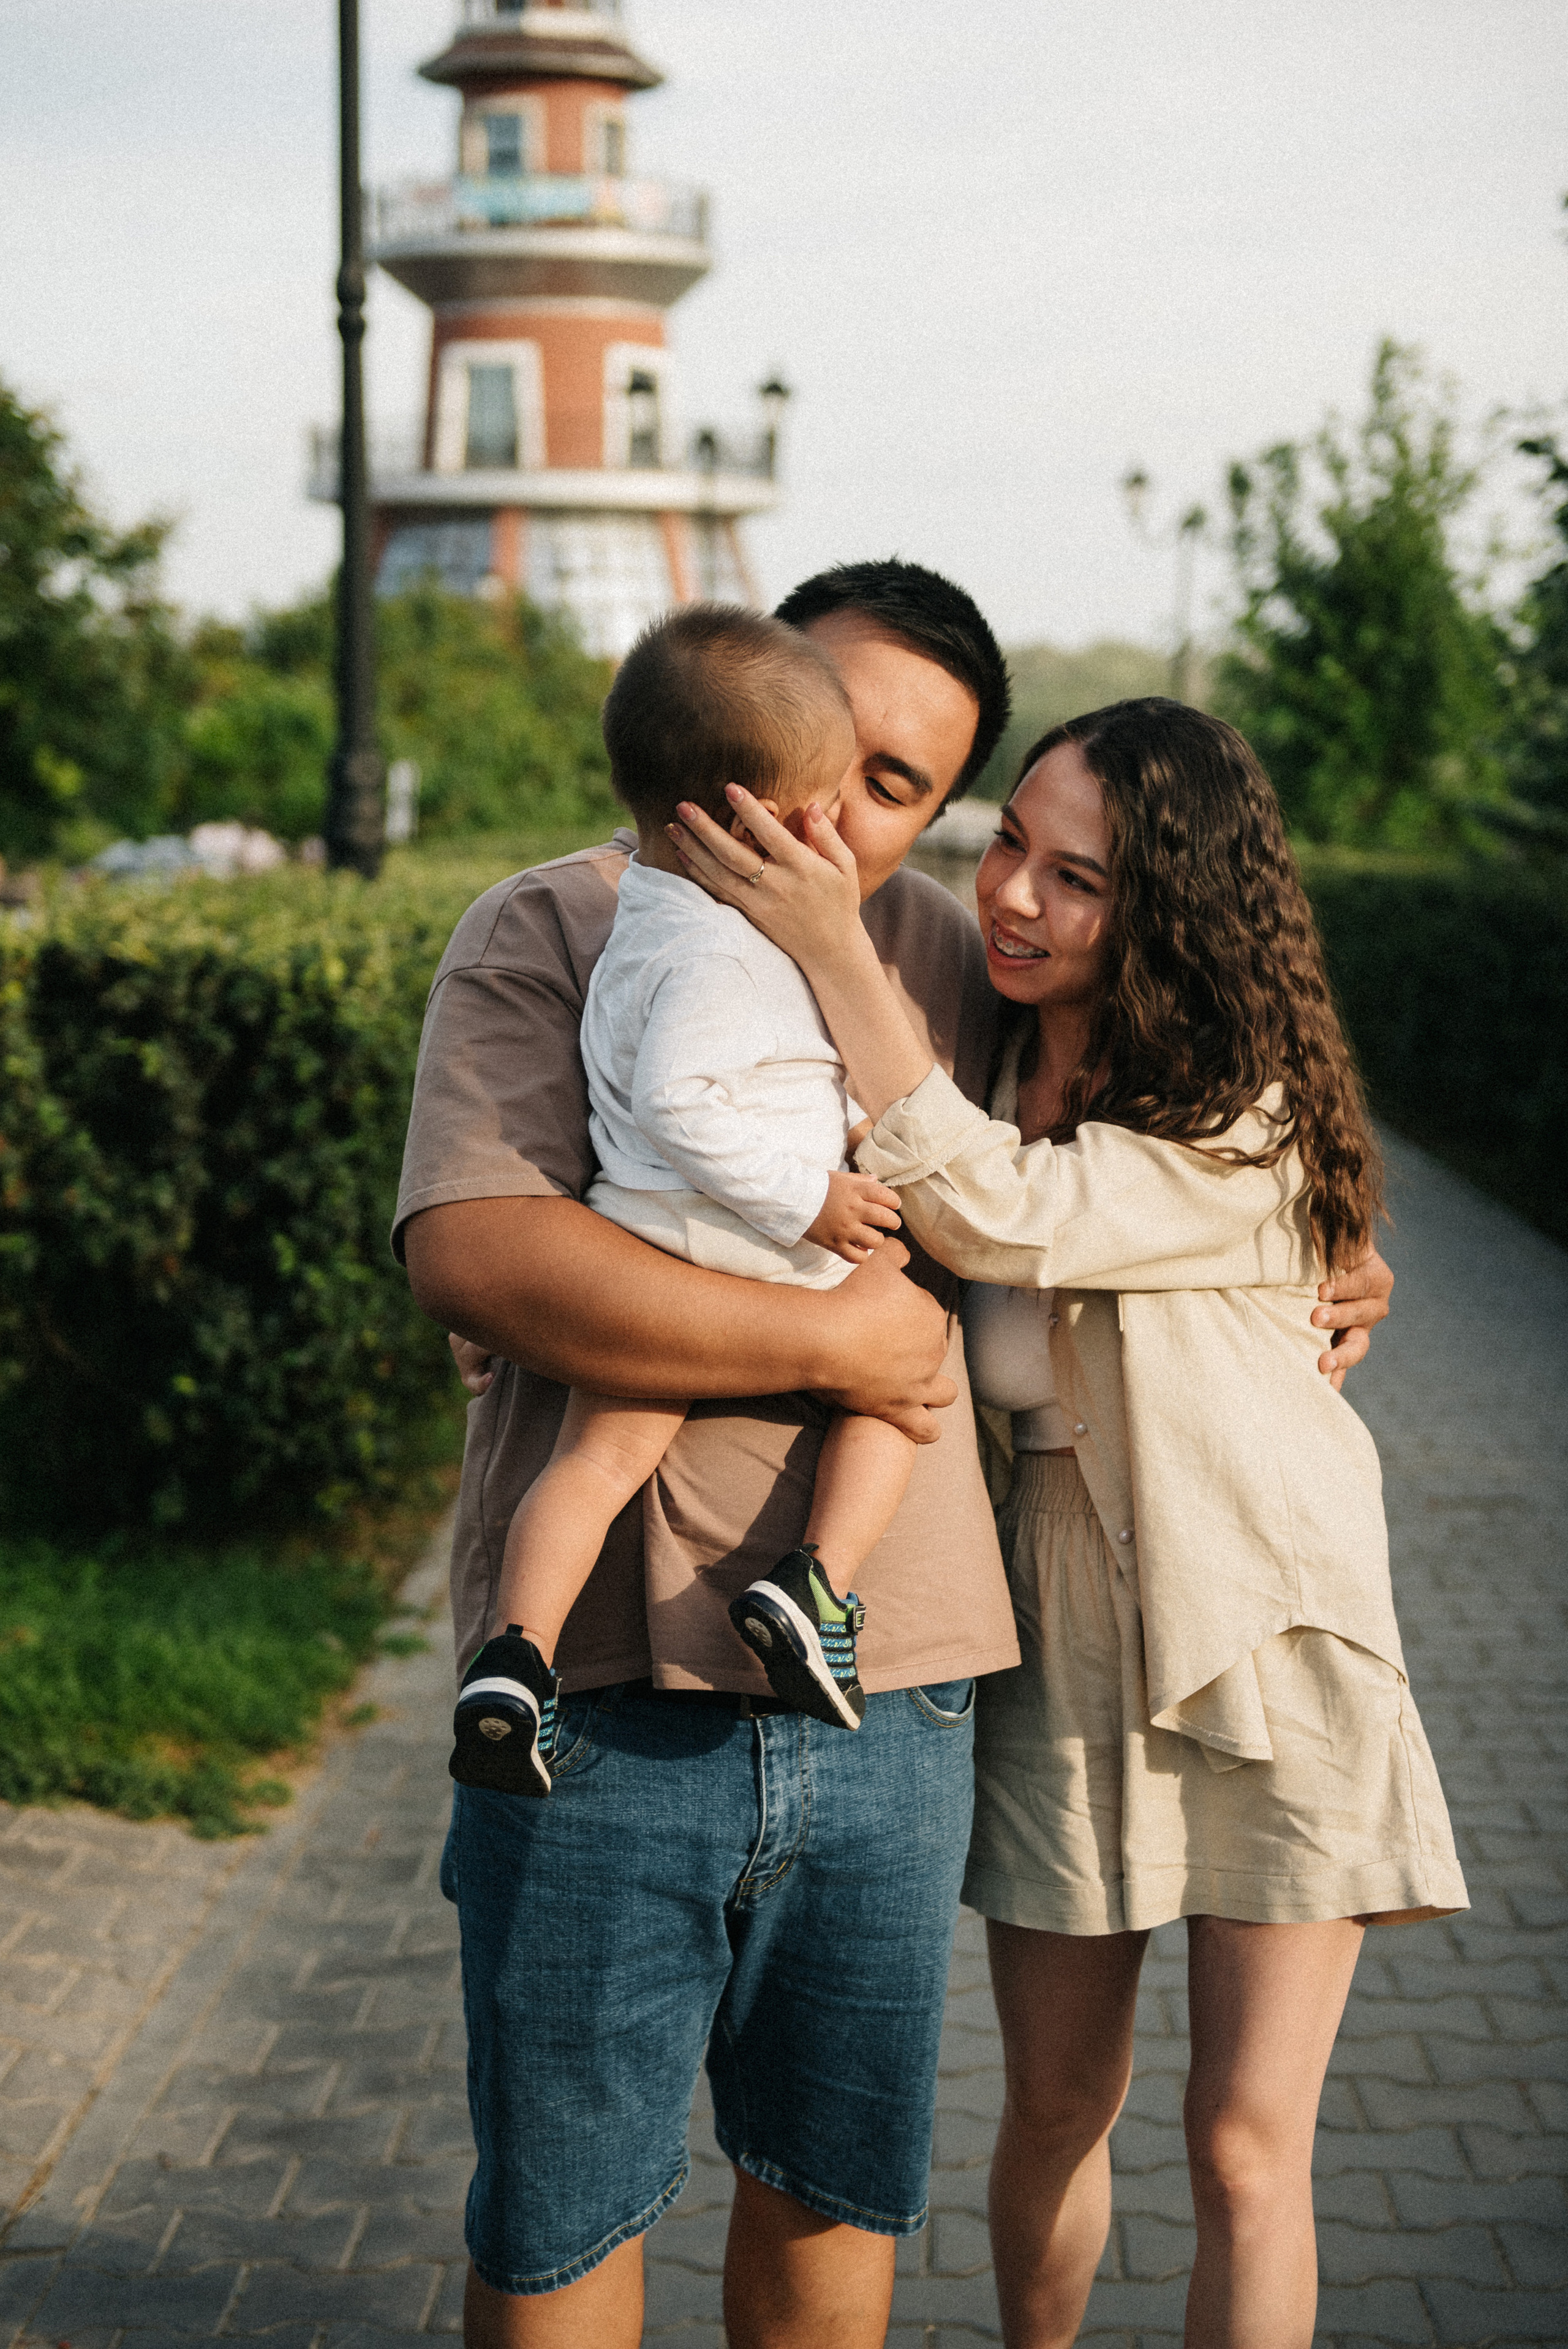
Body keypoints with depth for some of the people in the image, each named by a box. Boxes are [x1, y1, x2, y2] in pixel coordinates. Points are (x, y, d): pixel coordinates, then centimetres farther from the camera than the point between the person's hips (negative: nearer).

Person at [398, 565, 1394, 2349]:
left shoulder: (947, 957, 10)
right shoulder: (553, 930, -3)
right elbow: (471, 1251, -20)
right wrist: (833, 1344, -18)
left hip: (889, 1692, 4)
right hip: (604, 1688, -3)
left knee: (839, 2192, 17)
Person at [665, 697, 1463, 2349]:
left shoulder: (1245, 1123, -16)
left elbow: (1003, 1217, -29)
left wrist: (833, 949, -32)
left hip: (1262, 1638, -4)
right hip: (1057, 1630, 4)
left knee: (1245, 2144, -1)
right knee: (1057, 2106, 13)